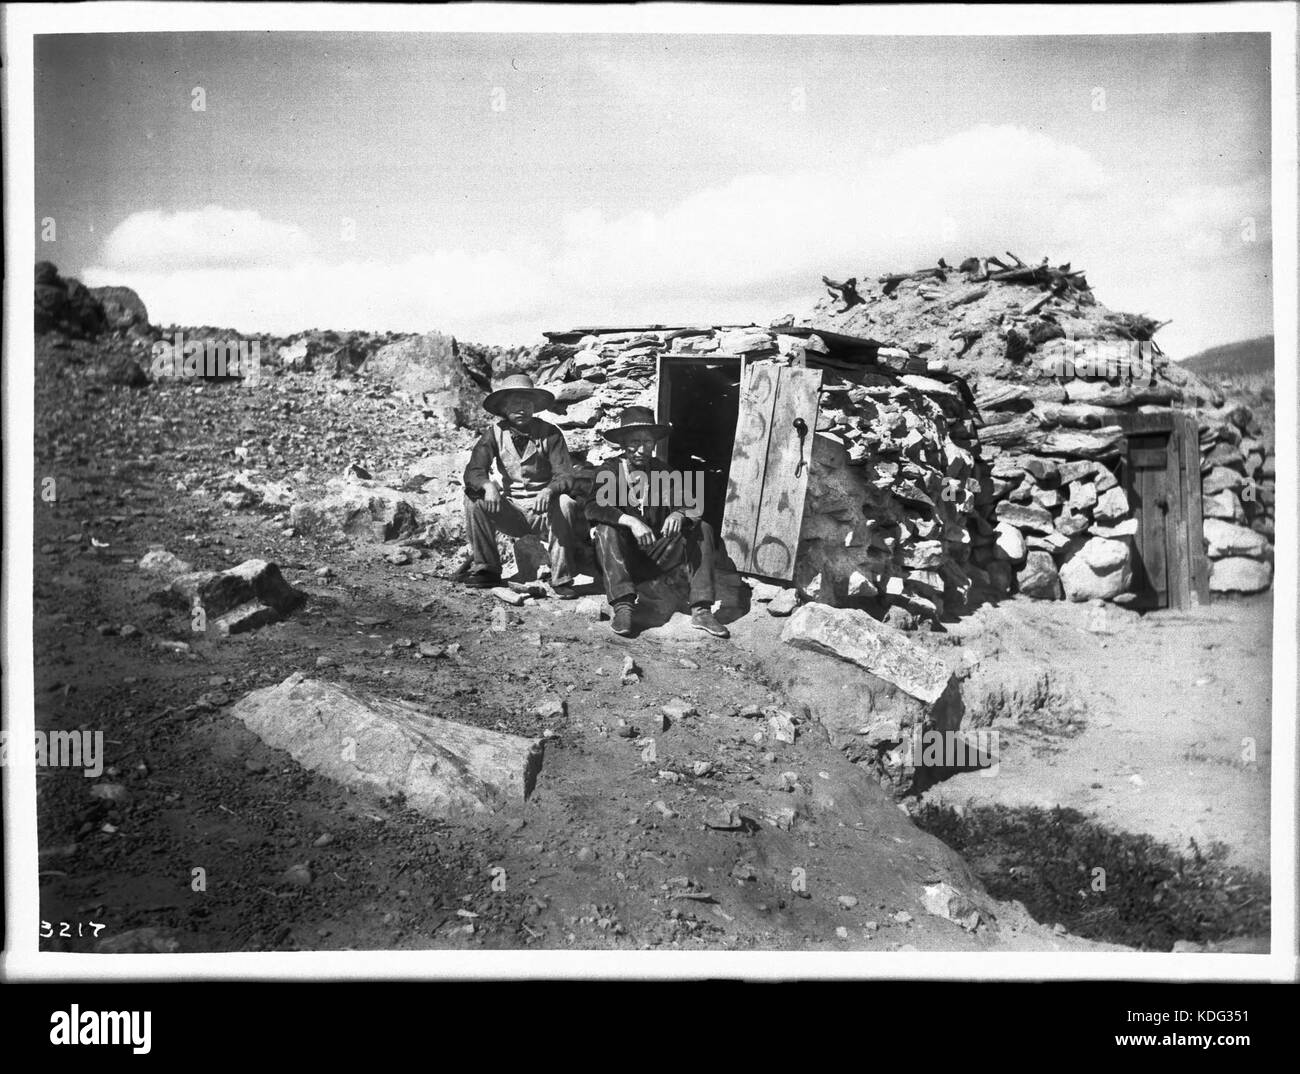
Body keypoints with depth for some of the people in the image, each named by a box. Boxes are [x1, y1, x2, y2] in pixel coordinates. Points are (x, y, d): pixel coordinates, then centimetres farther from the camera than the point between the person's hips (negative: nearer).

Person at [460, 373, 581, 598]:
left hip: (544, 509, -2)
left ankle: (562, 579, -23)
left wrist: (549, 490, -36)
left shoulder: (549, 433, -4)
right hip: (511, 509, 2)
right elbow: (473, 471, -8)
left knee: (564, 504, -33)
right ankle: (486, 569, -9)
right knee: (474, 499, -21)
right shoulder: (495, 433, 1)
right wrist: (488, 485, -33)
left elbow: (565, 475, -12)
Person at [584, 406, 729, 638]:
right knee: (606, 529, -30)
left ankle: (701, 611, -23)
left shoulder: (662, 471, 6)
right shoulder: (610, 470, -3)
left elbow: (692, 506, -5)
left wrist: (679, 515, -29)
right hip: (623, 557, -3)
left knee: (702, 530, -14)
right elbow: (593, 507, -21)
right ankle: (622, 607, -36)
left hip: (657, 557, 3)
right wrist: (630, 521, -35)